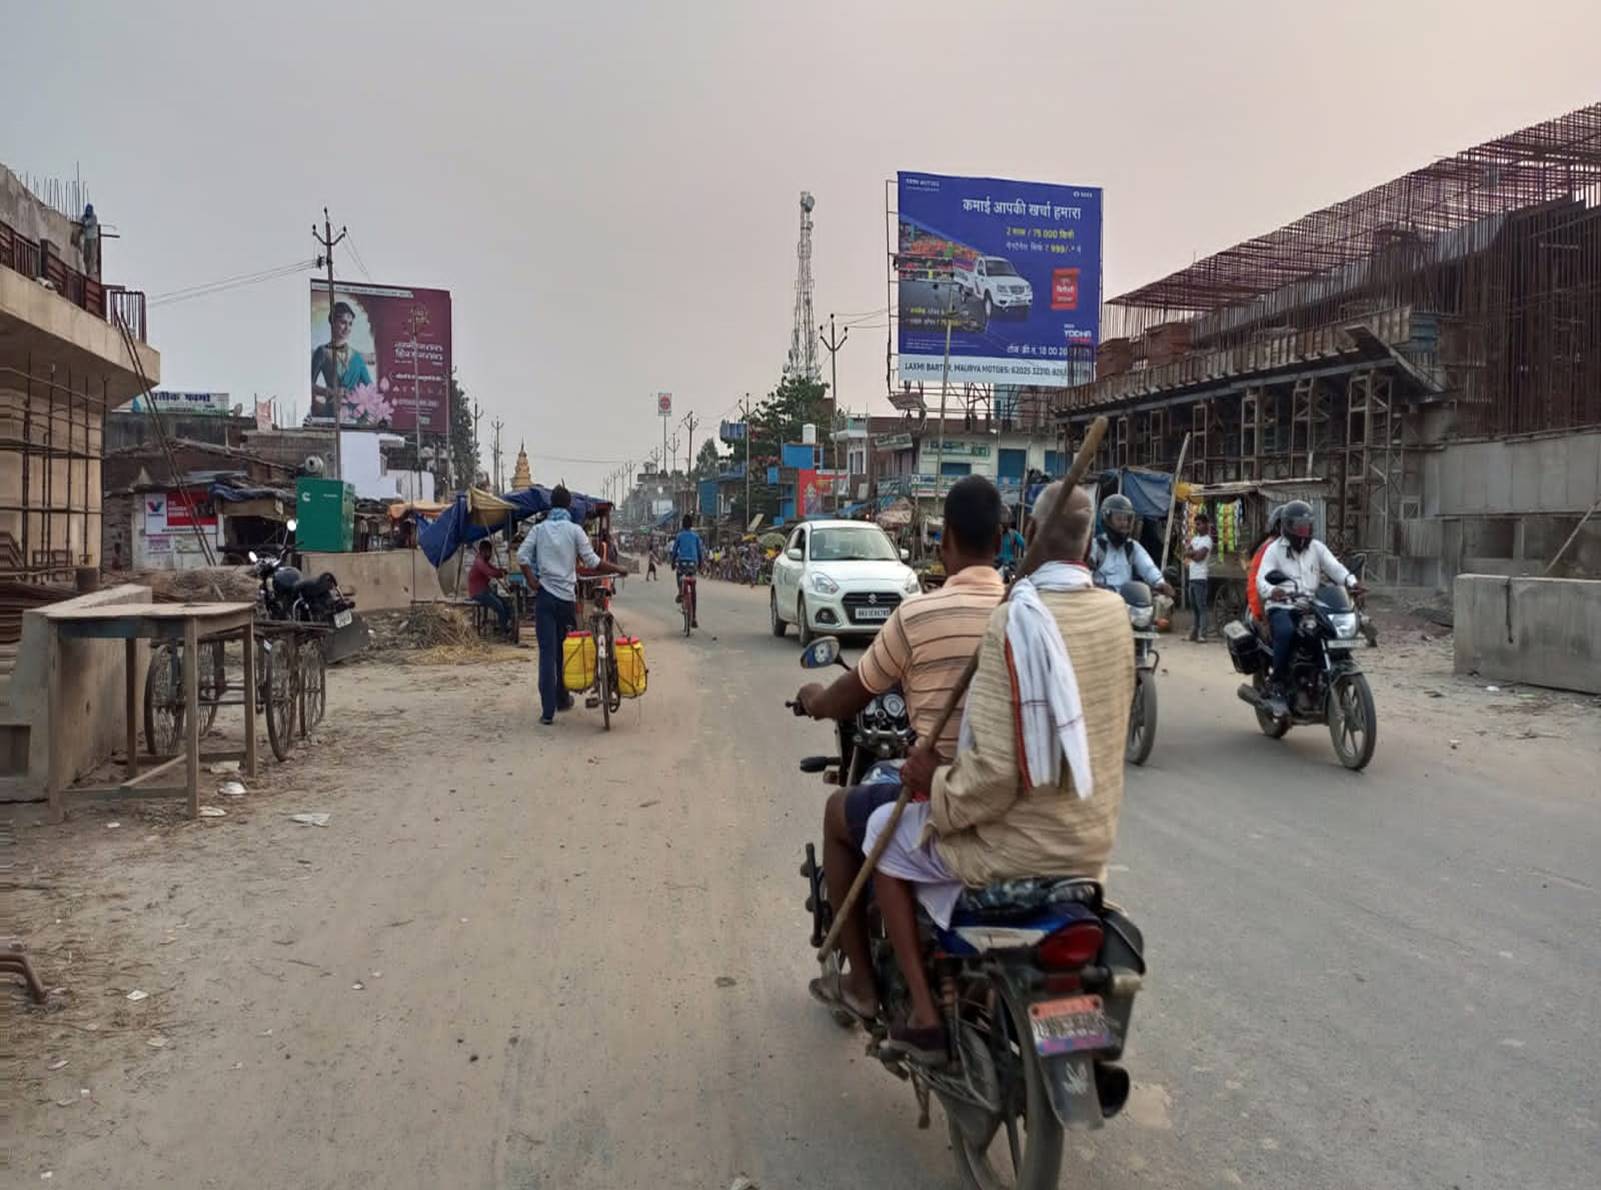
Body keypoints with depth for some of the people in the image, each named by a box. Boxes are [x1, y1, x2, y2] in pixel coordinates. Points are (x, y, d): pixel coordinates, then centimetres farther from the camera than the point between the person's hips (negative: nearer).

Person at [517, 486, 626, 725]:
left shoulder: (540, 528, 5)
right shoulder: (575, 530, -1)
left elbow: (522, 556, -6)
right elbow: (593, 562, -6)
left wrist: (533, 582, -4)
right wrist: (617, 569, 6)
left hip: (545, 596, 1)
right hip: (567, 596, -1)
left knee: (547, 652, -2)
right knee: (565, 650, 16)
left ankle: (547, 710, -7)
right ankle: (562, 698, 29)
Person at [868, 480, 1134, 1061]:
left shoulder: (1015, 621, -23)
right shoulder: (1115, 612, -2)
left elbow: (995, 772, -26)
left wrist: (937, 786, -8)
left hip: (1022, 847, -7)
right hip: (1094, 841, 7)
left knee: (884, 836, 13)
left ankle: (924, 1018, 14)